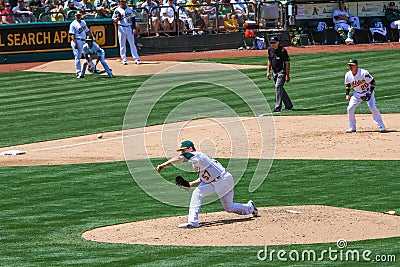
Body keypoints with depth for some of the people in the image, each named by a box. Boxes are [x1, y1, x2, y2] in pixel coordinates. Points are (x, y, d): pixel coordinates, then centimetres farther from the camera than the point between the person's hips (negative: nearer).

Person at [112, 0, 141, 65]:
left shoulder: (130, 9, 6)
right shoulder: (117, 10, 2)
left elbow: (133, 19, 7)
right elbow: (114, 20, 4)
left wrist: (134, 28, -1)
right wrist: (117, 19, -19)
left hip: (129, 28, 1)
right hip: (121, 28, -1)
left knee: (132, 44, -1)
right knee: (122, 45, 1)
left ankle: (136, 59, 1)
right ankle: (124, 59, 6)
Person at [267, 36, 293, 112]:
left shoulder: (282, 50, -18)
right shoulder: (270, 50, 3)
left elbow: (287, 63, -16)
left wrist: (287, 75, -19)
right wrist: (268, 71, 9)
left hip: (282, 71, -8)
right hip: (275, 72, 8)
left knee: (278, 87, -18)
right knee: (280, 89, 13)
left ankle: (278, 107, -18)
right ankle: (289, 105, 25)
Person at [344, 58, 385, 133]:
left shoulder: (364, 73, -26)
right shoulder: (348, 75, -10)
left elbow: (372, 82, -18)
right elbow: (348, 85, 10)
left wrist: (370, 93, -25)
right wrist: (347, 94, 0)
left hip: (367, 92, -5)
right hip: (357, 94, 5)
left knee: (373, 108, -18)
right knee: (350, 109, -5)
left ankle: (381, 126, -8)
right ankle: (352, 127, 9)